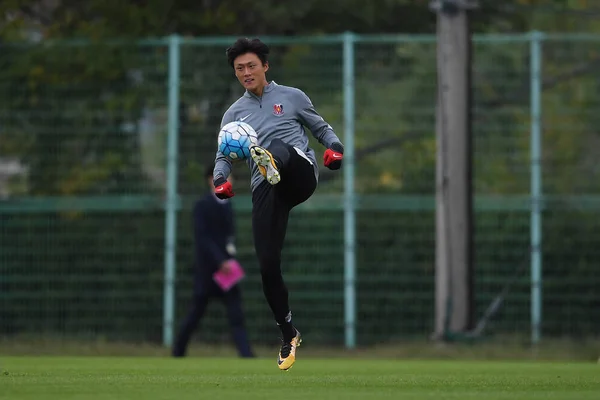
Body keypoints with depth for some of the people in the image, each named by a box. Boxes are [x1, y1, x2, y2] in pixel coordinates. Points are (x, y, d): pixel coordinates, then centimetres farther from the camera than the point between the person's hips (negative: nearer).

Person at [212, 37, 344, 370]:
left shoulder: (291, 97, 17)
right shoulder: (233, 114, 23)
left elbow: (321, 128, 22)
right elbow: (223, 155, 18)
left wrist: (334, 148, -1)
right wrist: (220, 179, -4)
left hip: (300, 172, -2)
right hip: (265, 188, 2)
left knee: (281, 148, -36)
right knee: (268, 265, -8)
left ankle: (271, 164, -74)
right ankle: (288, 335, 7)